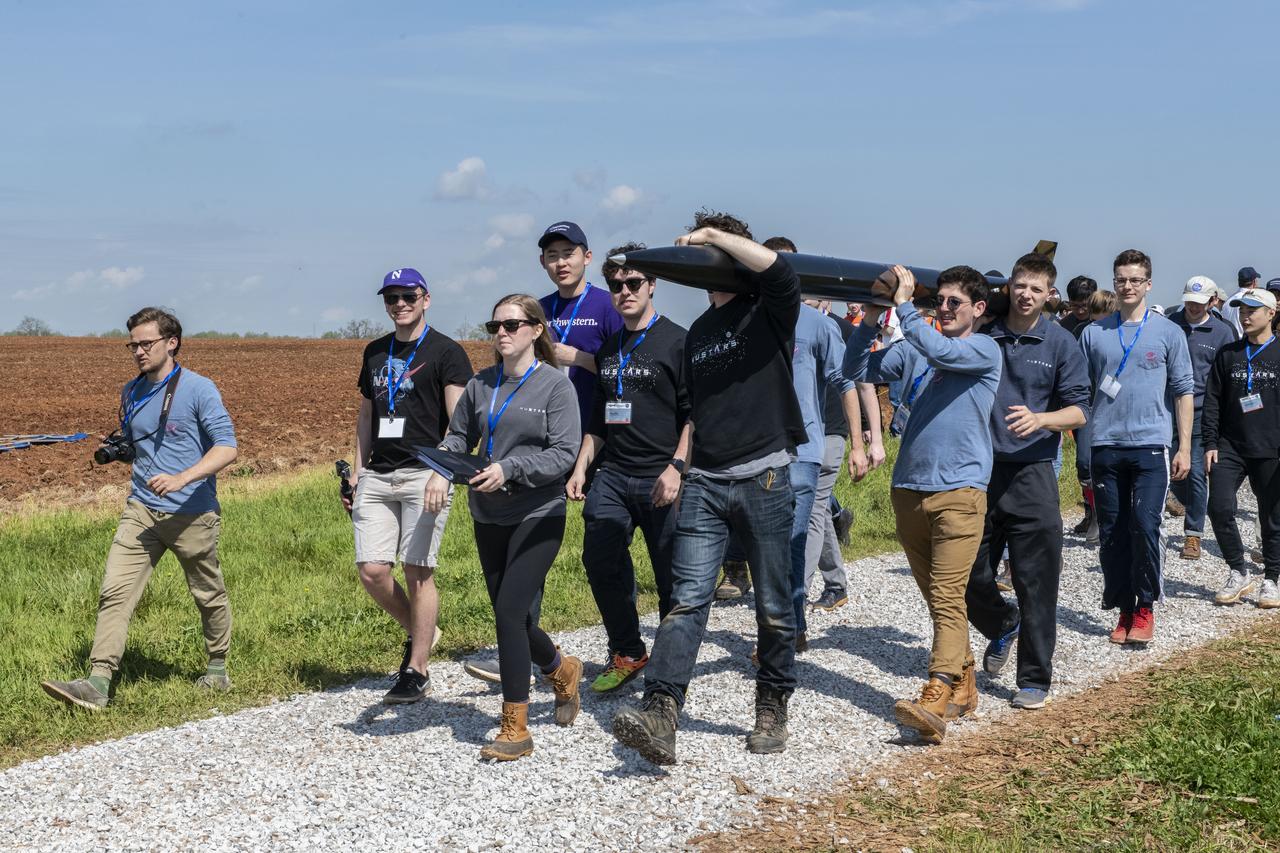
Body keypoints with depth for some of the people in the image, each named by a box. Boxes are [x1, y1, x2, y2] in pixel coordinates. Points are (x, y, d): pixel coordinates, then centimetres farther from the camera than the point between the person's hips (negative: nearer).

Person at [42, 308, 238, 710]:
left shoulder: (198, 389, -9)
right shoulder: (131, 393, 11)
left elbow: (226, 447, -15)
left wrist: (181, 479, -27)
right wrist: (116, 450, 2)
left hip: (191, 514, -4)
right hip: (141, 510, 5)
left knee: (209, 596, 12)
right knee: (115, 590, -11)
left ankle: (218, 668, 34)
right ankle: (98, 682, -15)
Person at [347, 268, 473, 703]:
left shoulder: (446, 352, -2)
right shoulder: (375, 352, 17)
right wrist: (357, 471, 16)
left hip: (422, 474, -6)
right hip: (377, 476, 6)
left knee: (418, 572, -5)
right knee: (372, 570, -2)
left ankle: (417, 672, 4)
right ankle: (418, 633, 23)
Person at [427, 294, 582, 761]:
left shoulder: (555, 385, -8)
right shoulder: (480, 384, 7)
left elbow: (564, 454, -14)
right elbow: (459, 435, 16)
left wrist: (509, 469, -24)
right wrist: (441, 472, -4)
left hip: (538, 516, -6)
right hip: (489, 516, 6)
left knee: (509, 611, -14)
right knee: (510, 615, 13)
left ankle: (515, 729, -5)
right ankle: (562, 670, 43)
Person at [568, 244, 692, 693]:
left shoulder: (676, 342, -3)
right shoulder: (607, 350, 17)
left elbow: (694, 414, -8)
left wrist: (676, 466, -17)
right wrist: (581, 466, 14)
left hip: (659, 480, -5)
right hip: (612, 476, 6)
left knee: (672, 576, 0)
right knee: (599, 562, -4)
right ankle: (627, 653, 11)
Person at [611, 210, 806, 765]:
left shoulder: (767, 311, 0)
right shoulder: (698, 331, 20)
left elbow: (778, 268, -24)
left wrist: (713, 236, -15)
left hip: (764, 477, -5)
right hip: (704, 482, 5)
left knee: (774, 608, 5)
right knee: (687, 600, -9)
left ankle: (773, 710, 21)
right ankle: (660, 718, -19)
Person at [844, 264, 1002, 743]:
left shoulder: (984, 350, -2)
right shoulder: (914, 349, 14)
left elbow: (941, 351, -21)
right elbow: (857, 370, 7)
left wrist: (903, 305, -16)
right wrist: (871, 320, -6)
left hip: (959, 491, -6)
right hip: (908, 489, 6)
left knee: (947, 596, -14)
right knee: (936, 596, 12)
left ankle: (937, 697, -23)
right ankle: (963, 685, 23)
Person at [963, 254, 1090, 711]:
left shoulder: (1061, 343, 2)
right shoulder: (982, 335, 7)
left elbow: (1078, 412, -3)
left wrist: (1039, 419, -21)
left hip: (1031, 473, -2)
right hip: (978, 470, 3)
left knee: (1035, 582, -2)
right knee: (968, 575, 7)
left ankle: (1034, 679, 9)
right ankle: (1002, 626, 38)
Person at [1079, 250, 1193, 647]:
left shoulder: (1168, 332, 4)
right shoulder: (1094, 334, 9)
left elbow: (1184, 391, 5)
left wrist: (1184, 447, 0)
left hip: (1150, 446, -2)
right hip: (1105, 446, 2)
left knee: (1145, 527, -11)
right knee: (1112, 533, 5)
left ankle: (1145, 610, 2)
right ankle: (1124, 610, 15)